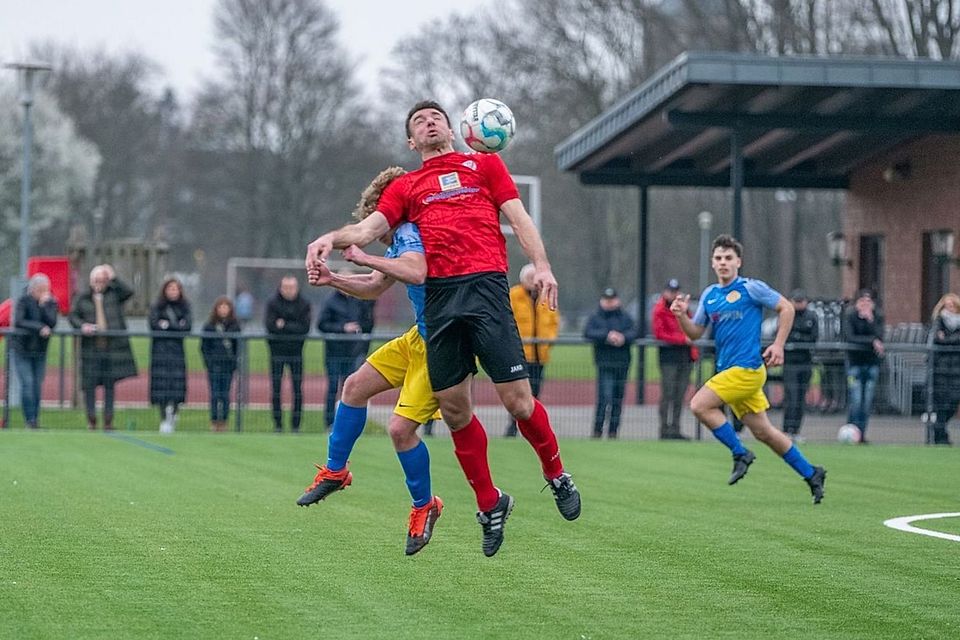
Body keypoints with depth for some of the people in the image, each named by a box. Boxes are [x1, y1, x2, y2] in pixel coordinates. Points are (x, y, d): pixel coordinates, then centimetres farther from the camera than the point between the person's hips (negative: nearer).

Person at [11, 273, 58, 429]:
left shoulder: (51, 303, -1)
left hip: (40, 351, 3)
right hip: (22, 349, -3)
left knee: (37, 385, 1)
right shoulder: (24, 301, -10)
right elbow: (18, 321, -23)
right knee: (27, 383, -12)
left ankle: (34, 419, 8)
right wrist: (40, 328, -27)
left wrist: (44, 305, -21)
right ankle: (29, 419, -9)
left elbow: (52, 323, -14)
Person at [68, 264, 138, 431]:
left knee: (110, 383, 4)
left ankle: (108, 420, 9)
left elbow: (129, 292, -6)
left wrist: (114, 278, -8)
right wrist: (82, 325, -12)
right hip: (91, 347, 0)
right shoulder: (82, 298, 9)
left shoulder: (114, 294, 9)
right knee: (89, 383, -3)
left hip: (112, 347, 0)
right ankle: (91, 419, 4)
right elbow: (73, 316, 7)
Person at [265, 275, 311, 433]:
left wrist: (284, 325, -12)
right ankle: (278, 424, 5)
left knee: (297, 389, -2)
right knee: (276, 389, -1)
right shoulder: (273, 303, 0)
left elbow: (305, 327, -7)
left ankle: (296, 424, 3)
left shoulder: (304, 305, 3)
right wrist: (294, 328, -11)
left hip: (296, 351, 1)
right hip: (277, 350, -1)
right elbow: (270, 325, -12)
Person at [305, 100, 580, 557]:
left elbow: (518, 218, 10)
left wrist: (541, 266, -5)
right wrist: (333, 238, -12)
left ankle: (556, 476, 15)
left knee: (517, 399, -10)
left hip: (485, 284, -3)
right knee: (454, 411, 1)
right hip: (438, 295, 3)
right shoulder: (405, 186, 22)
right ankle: (489, 505, 16)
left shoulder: (484, 165, 18)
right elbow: (370, 228, 10)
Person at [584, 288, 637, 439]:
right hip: (604, 363, -3)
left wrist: (623, 337, -20)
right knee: (605, 397, -14)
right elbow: (588, 333, -9)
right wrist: (607, 336, -21)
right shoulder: (595, 317, 7)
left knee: (618, 398, 5)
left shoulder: (625, 317, 14)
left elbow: (634, 332, 1)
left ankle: (613, 430, 13)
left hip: (623, 363, 3)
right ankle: (597, 430, -9)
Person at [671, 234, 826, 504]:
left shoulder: (751, 288, -6)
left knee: (700, 405, -18)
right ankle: (811, 474, 19)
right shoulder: (709, 295, 13)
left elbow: (786, 308, -1)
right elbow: (695, 332, 16)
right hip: (729, 370, 7)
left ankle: (740, 454, -5)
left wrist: (778, 345, -6)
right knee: (763, 431, 9)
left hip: (747, 368, -7)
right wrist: (682, 316, -4)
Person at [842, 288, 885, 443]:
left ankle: (861, 433, 10)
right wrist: (872, 341, -21)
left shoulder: (877, 317, 0)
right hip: (854, 361, -3)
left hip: (872, 362, 3)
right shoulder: (849, 315, -5)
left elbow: (880, 338, -14)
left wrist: (870, 320, -21)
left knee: (867, 401, 1)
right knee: (855, 400, -11)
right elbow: (850, 338, -16)